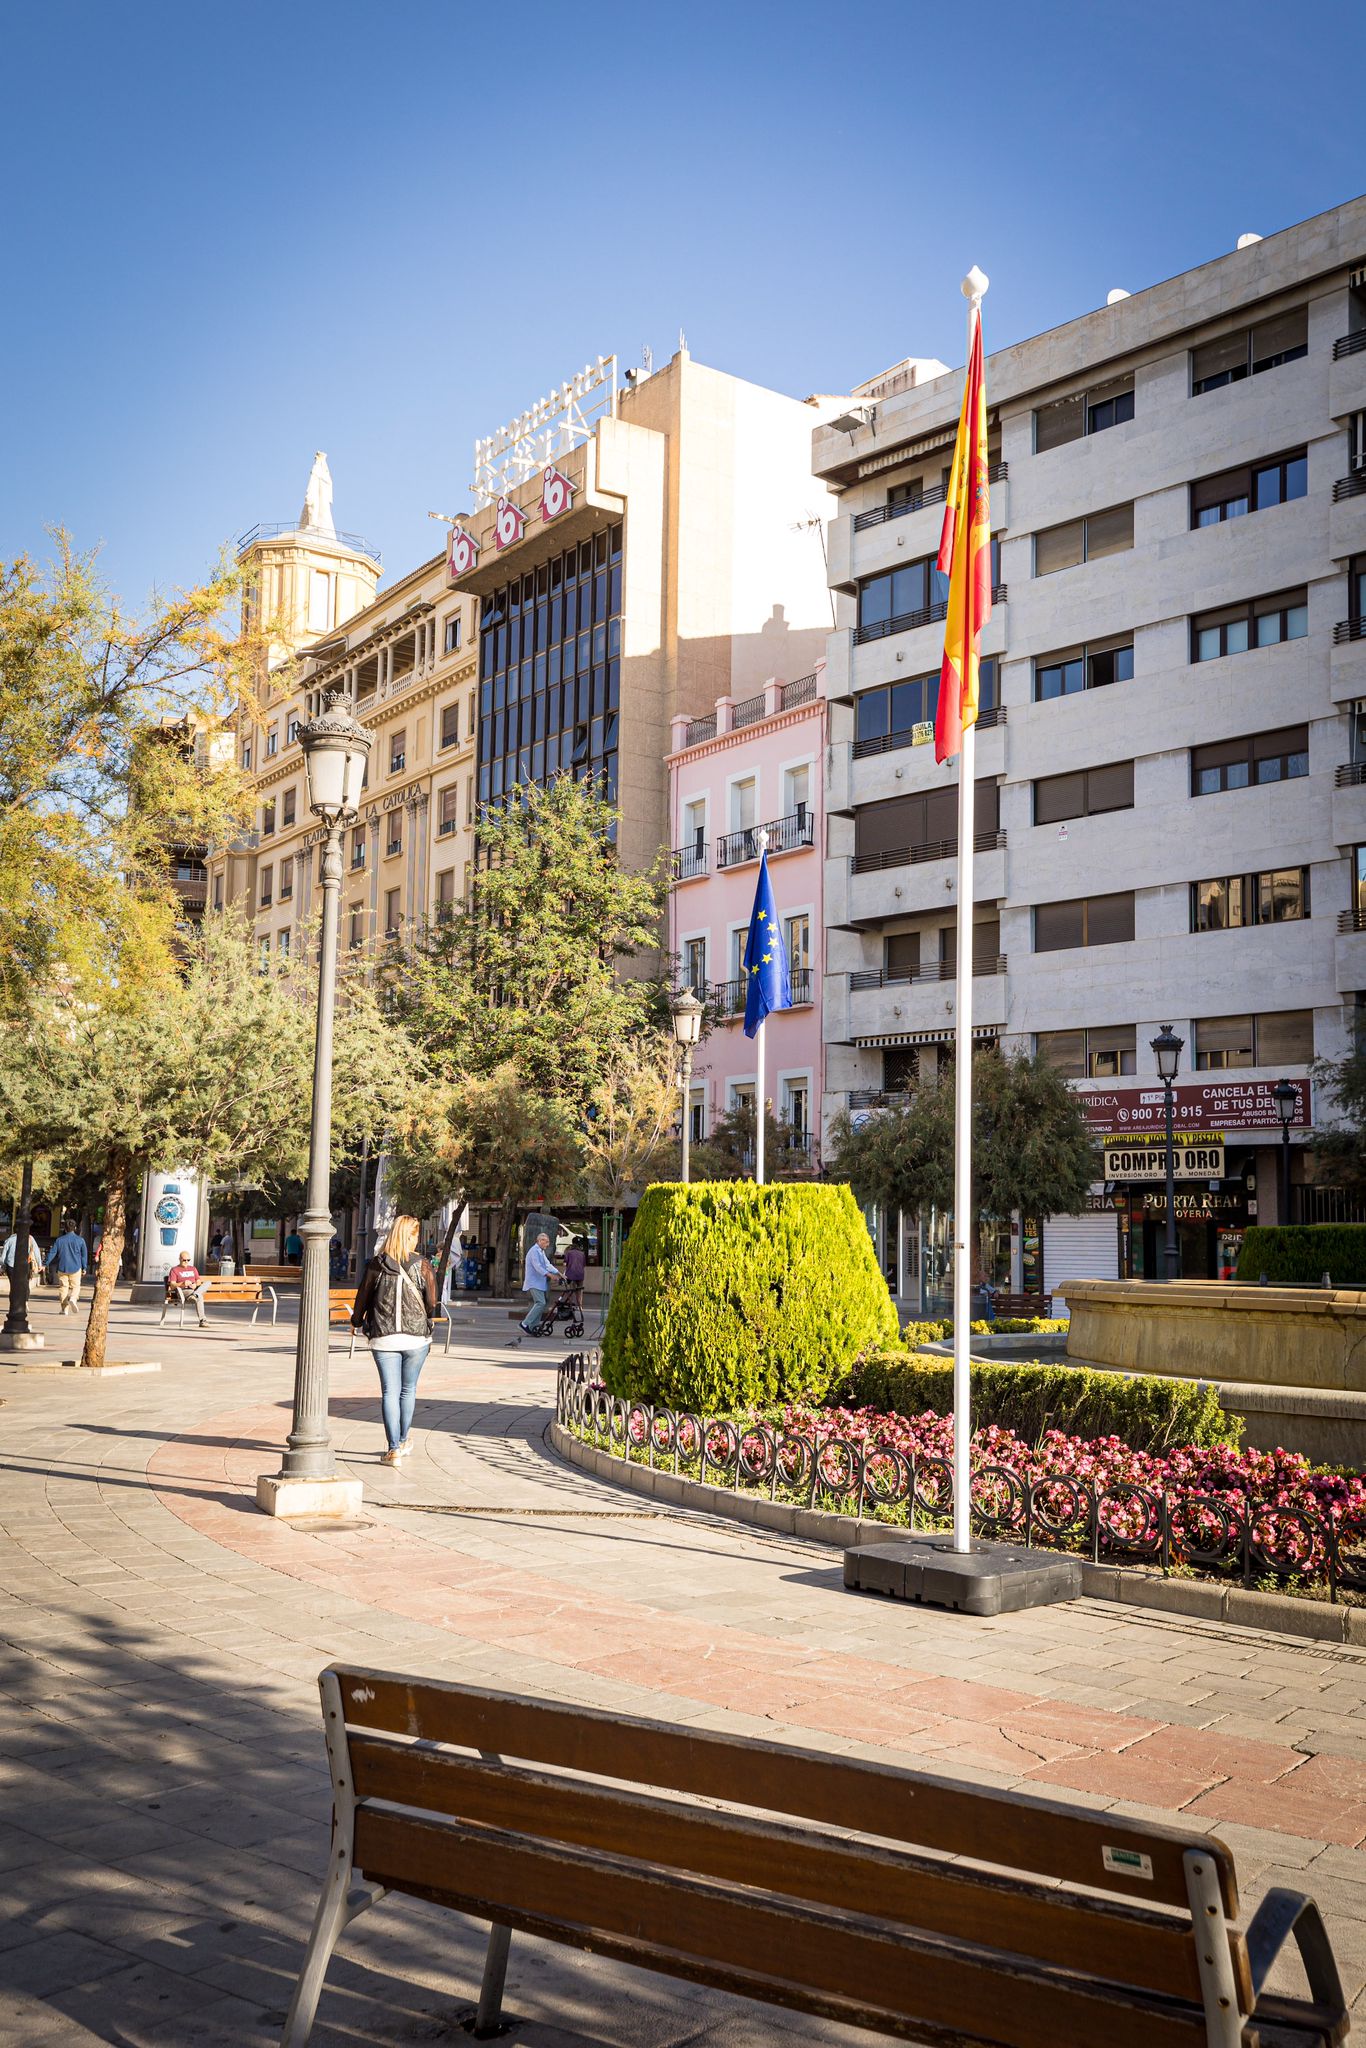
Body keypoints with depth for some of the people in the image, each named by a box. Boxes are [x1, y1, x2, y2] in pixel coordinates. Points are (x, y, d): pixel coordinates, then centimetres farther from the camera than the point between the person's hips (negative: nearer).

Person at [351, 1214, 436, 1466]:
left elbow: (363, 1296, 6)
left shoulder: (376, 1264, -3)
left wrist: (356, 1322, 25)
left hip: (383, 1339, 0)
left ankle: (394, 1448, -2)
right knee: (408, 1389, 15)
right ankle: (403, 1441, 27)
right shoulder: (422, 1266, -5)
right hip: (416, 1338, 0)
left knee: (390, 1392, 2)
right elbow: (431, 1304, -1)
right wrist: (427, 1330, 19)